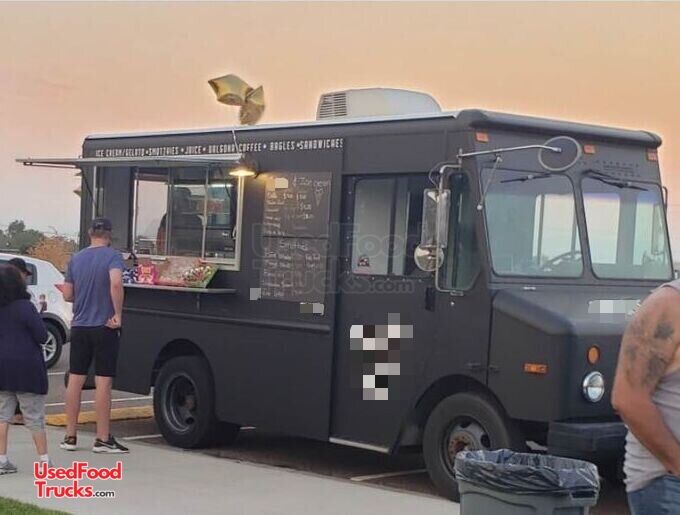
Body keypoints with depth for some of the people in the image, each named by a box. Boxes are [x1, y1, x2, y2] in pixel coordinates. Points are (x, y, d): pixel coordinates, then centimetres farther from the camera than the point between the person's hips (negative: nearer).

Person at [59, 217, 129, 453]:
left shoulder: (76, 259, 6)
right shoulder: (112, 256, -9)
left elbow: (67, 294, 7)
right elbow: (116, 284, -27)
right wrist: (118, 314, -19)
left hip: (79, 326, 5)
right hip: (104, 327, -5)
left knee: (75, 380, 10)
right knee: (103, 382, -1)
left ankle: (70, 436, 14)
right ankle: (102, 439, 1)